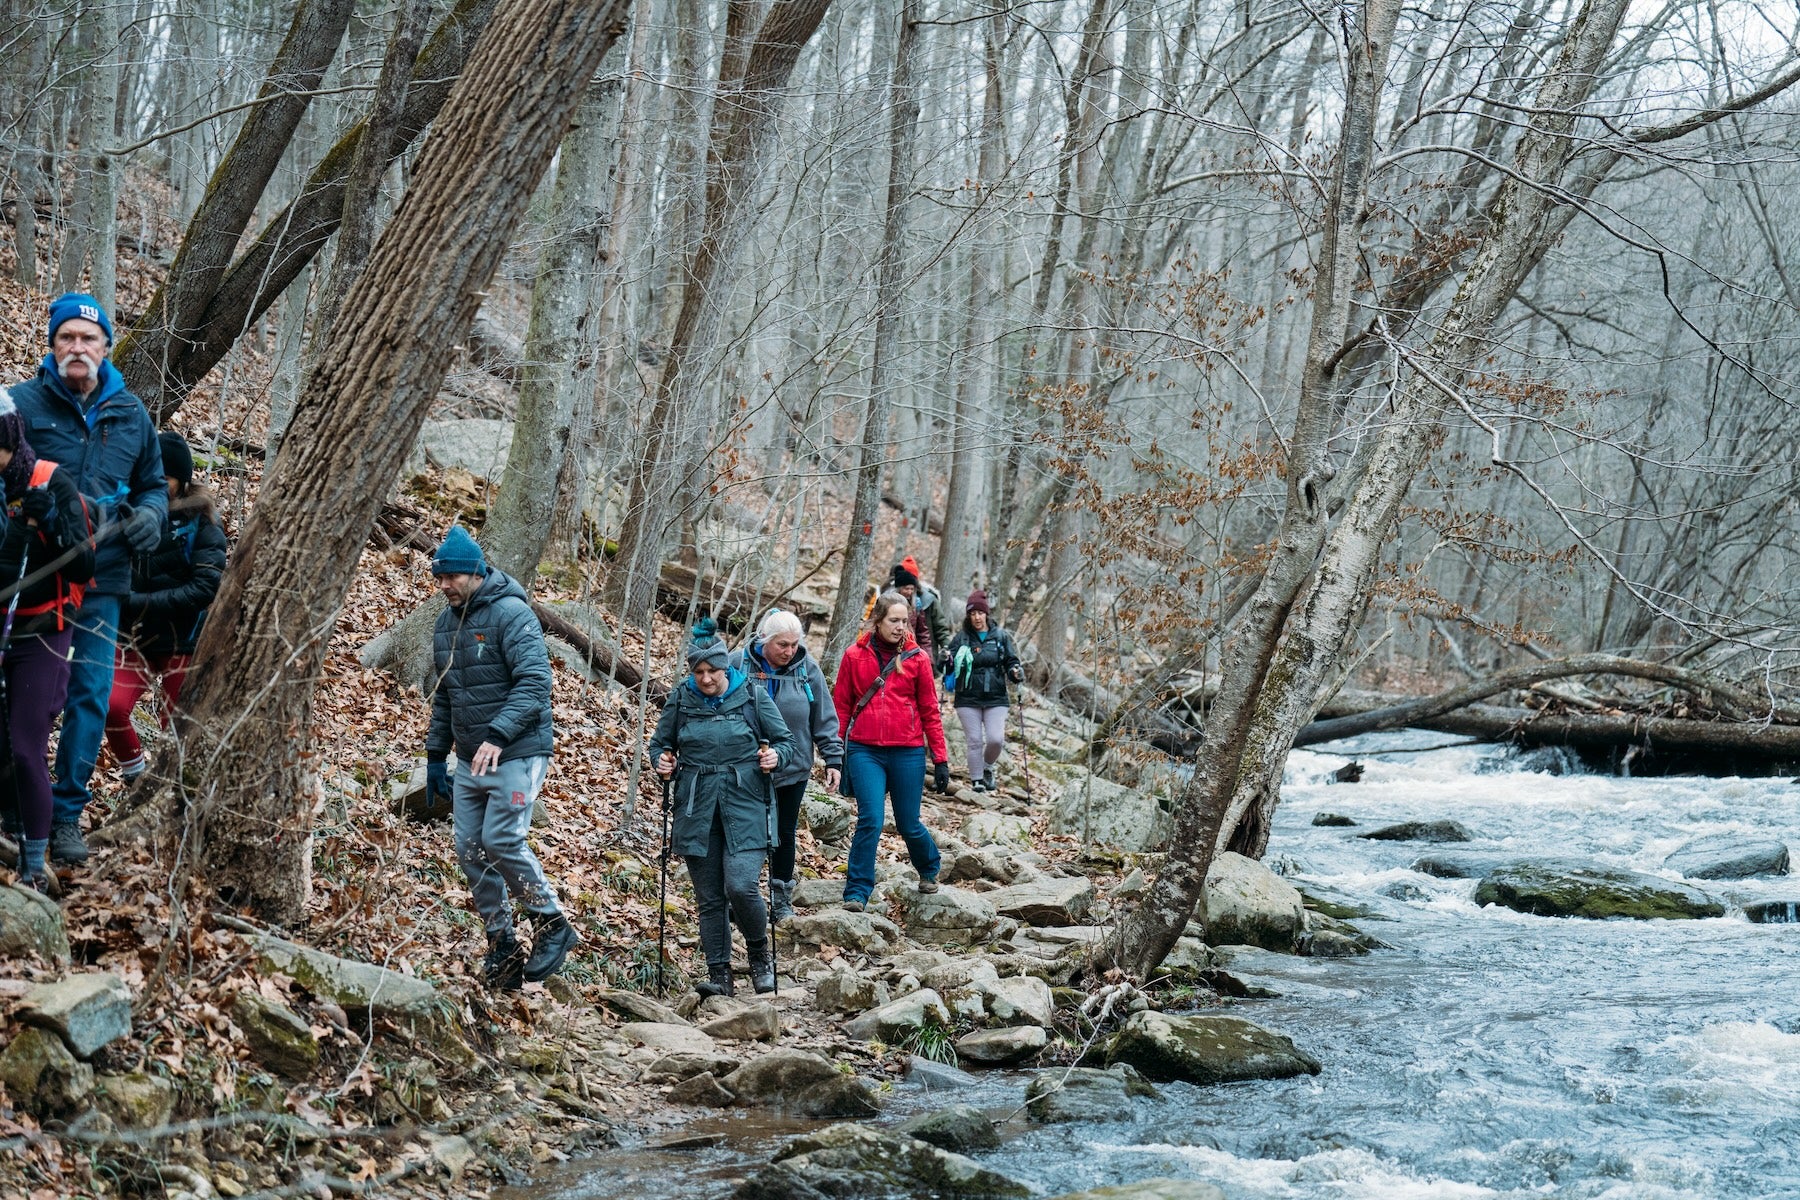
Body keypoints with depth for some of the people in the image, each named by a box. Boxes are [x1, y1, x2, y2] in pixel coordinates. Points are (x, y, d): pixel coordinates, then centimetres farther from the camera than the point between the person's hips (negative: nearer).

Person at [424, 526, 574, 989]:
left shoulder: (511, 614, -13)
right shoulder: (445, 624, 12)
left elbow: (535, 683, -23)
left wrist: (498, 735, -32)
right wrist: (435, 755, 18)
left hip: (517, 754, -8)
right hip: (470, 759, 8)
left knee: (501, 840, -15)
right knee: (471, 851, 4)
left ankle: (552, 925, 3)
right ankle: (502, 947, 12)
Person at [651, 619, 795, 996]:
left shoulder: (753, 697, -2)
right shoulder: (680, 700, 3)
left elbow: (785, 741, 5)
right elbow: (659, 744, 16)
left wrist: (776, 757, -16)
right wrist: (662, 761, -6)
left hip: (745, 807, -3)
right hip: (697, 809, 3)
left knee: (741, 886, -16)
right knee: (709, 897, 5)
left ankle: (759, 950, 11)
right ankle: (718, 973, 13)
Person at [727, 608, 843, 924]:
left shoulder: (807, 669, -2)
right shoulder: (738, 663, -7)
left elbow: (825, 719, 4)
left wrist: (833, 759, 0)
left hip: (793, 769, 2)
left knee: (784, 835, 11)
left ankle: (781, 903, 21)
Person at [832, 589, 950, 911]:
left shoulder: (917, 658, 1)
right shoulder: (855, 655, 1)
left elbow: (930, 712, 4)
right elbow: (841, 706, 6)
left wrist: (940, 759, 3)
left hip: (907, 752, 1)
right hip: (864, 751, 0)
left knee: (908, 824, 10)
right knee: (870, 820, -13)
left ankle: (928, 868, 41)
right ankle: (857, 892, -3)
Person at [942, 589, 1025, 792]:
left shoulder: (1001, 636, 3)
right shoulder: (961, 638, 1)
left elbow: (1011, 661, 7)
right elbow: (950, 669, 1)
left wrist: (1016, 673, -14)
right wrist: (947, 661, -22)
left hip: (995, 698, 0)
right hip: (968, 699, 0)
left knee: (996, 739, -8)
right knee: (975, 741, 0)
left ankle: (987, 767, 22)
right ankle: (977, 780, 12)